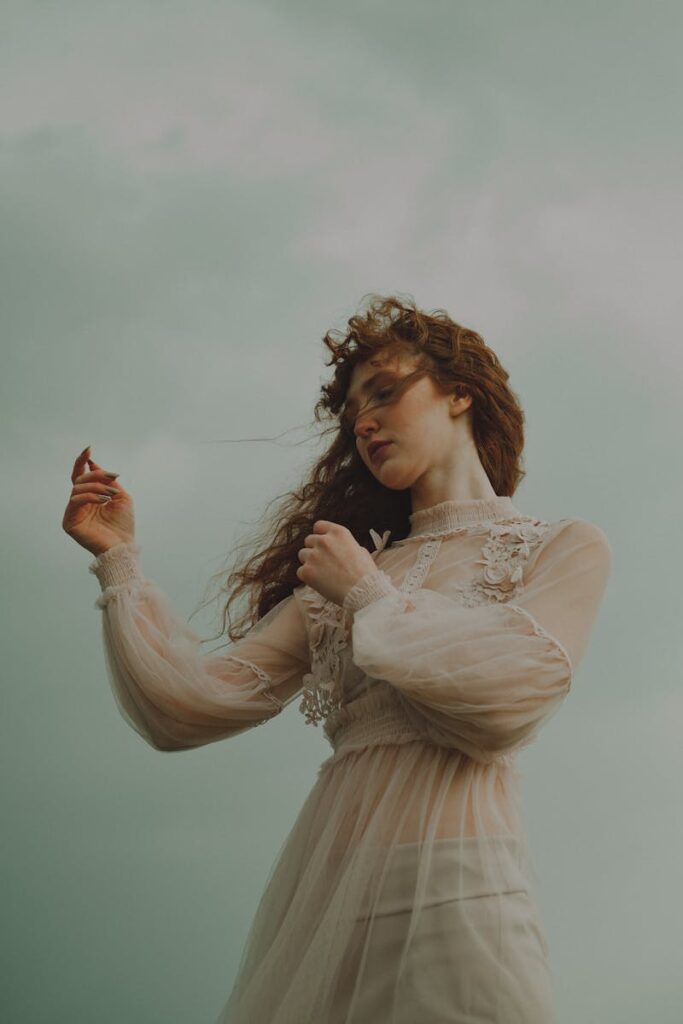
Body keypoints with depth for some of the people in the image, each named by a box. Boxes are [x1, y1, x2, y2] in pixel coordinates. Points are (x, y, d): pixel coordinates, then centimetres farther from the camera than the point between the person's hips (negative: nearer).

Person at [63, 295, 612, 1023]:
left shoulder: (564, 549, 9)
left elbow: (505, 700, -10)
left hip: (452, 886, -4)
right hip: (315, 896, 4)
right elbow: (189, 705, 10)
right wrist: (117, 559, 9)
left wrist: (368, 595, 0)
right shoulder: (336, 570, 20)